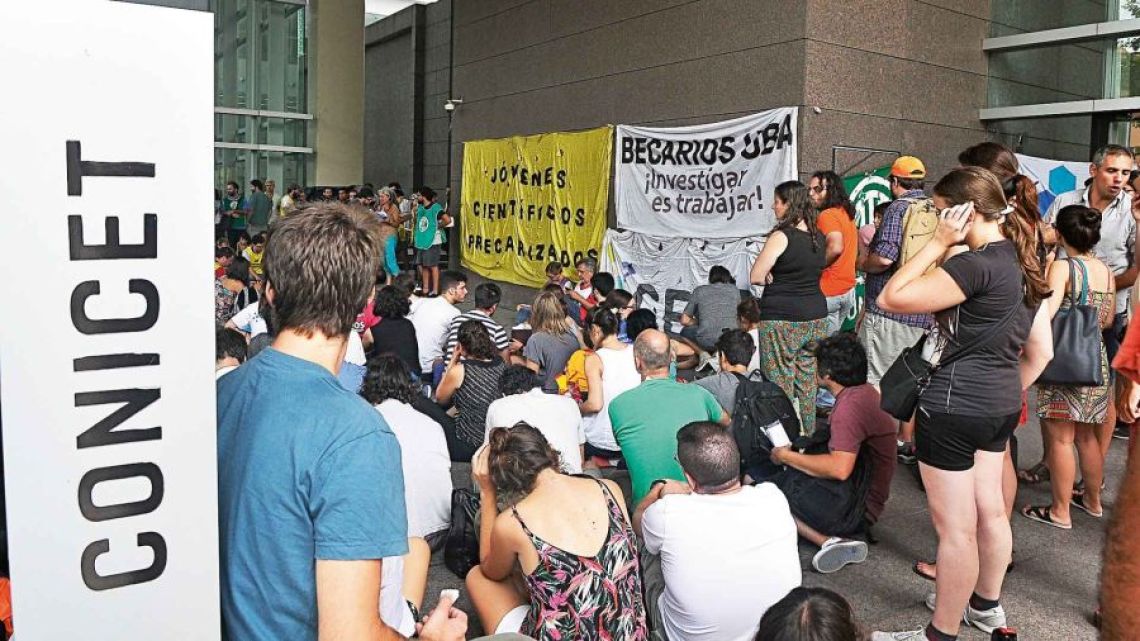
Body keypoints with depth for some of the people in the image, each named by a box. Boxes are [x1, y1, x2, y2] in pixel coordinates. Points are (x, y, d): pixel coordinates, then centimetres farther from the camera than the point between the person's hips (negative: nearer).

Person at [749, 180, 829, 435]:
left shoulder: (781, 236, -13)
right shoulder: (819, 237, 9)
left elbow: (756, 277, -14)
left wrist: (773, 278, 3)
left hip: (782, 318, -7)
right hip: (816, 316, 7)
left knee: (780, 382, 1)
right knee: (808, 378, 15)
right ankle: (809, 433, 24)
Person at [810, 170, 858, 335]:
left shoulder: (827, 215, -15)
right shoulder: (846, 213, 13)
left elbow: (835, 247, -31)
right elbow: (857, 247, 24)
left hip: (828, 292, -9)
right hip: (849, 290, 9)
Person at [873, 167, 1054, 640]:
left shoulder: (976, 265, -21)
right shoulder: (1024, 265, 8)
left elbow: (889, 299, -24)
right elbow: (1041, 351, 14)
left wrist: (938, 243, -18)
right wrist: (1009, 394, 21)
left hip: (955, 408, -10)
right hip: (1000, 407, 10)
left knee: (955, 529, 2)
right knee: (989, 510, 23)